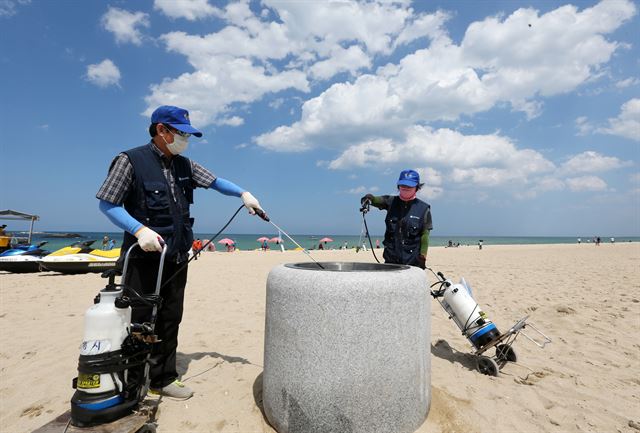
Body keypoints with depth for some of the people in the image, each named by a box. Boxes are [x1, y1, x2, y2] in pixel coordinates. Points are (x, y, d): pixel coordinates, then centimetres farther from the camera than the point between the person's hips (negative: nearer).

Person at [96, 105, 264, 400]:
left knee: (170, 320, 12)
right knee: (138, 321, 3)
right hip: (144, 257, -6)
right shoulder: (131, 160, -7)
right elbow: (107, 204, -8)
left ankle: (163, 379, 26)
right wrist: (140, 230, -23)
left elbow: (215, 181, 12)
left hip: (177, 258, 6)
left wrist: (243, 193, -7)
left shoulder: (184, 165, 11)